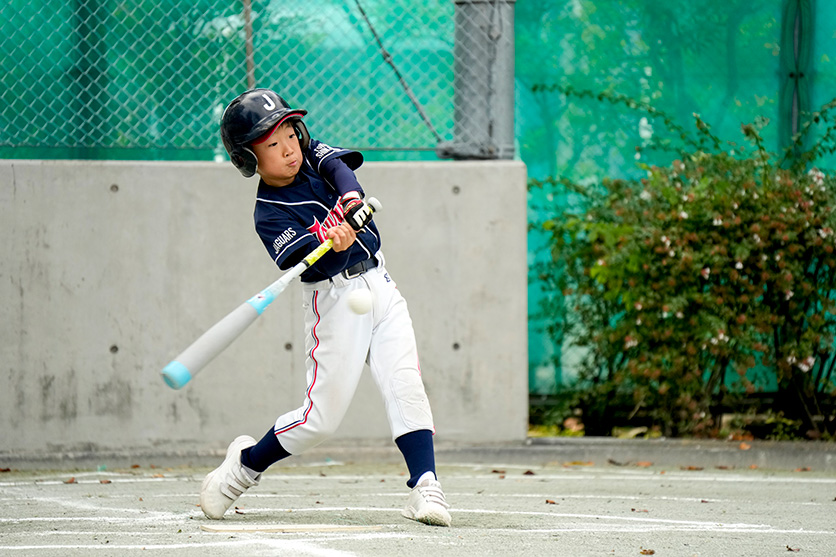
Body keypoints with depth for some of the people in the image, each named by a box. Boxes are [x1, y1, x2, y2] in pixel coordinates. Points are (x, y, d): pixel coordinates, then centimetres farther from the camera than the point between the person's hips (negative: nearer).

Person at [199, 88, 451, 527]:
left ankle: (424, 486, -15)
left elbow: (339, 165, -15)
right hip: (334, 298, -5)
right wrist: (337, 247, -42)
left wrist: (349, 198, -34)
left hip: (379, 286, 5)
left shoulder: (312, 156, 7)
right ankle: (245, 464, 18)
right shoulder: (269, 215, -9)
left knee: (406, 386, -11)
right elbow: (316, 267, -22)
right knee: (322, 416, -4)